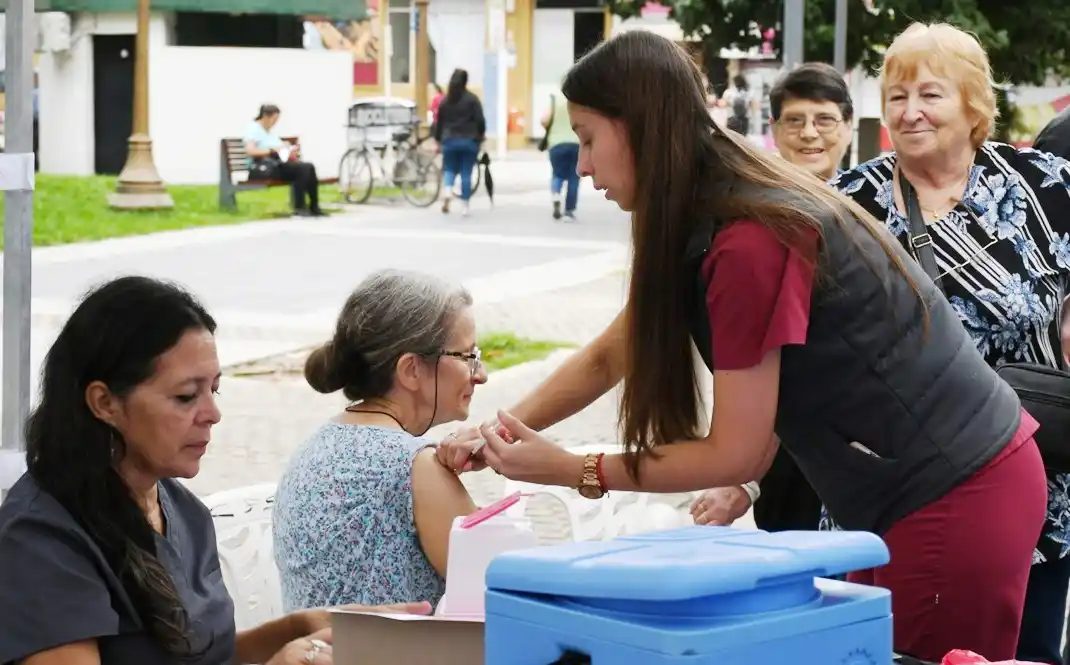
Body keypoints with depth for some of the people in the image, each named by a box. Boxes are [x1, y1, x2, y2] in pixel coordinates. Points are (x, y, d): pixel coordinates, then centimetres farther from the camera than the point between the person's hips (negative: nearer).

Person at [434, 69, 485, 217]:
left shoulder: (445, 100, 3)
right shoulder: (472, 99, -5)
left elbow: (439, 122, 7)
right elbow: (480, 120, -9)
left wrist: (438, 140, 17)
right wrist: (480, 137, 6)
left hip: (450, 141, 2)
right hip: (469, 141, -2)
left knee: (449, 169, 13)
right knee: (466, 173, 4)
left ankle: (447, 193, -16)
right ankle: (464, 206, 4)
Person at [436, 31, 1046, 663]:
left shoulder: (749, 244, -23)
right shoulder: (707, 224, 7)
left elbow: (734, 455, -18)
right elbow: (608, 357, 17)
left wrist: (569, 470, -11)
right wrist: (502, 431, 6)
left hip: (954, 502, -9)